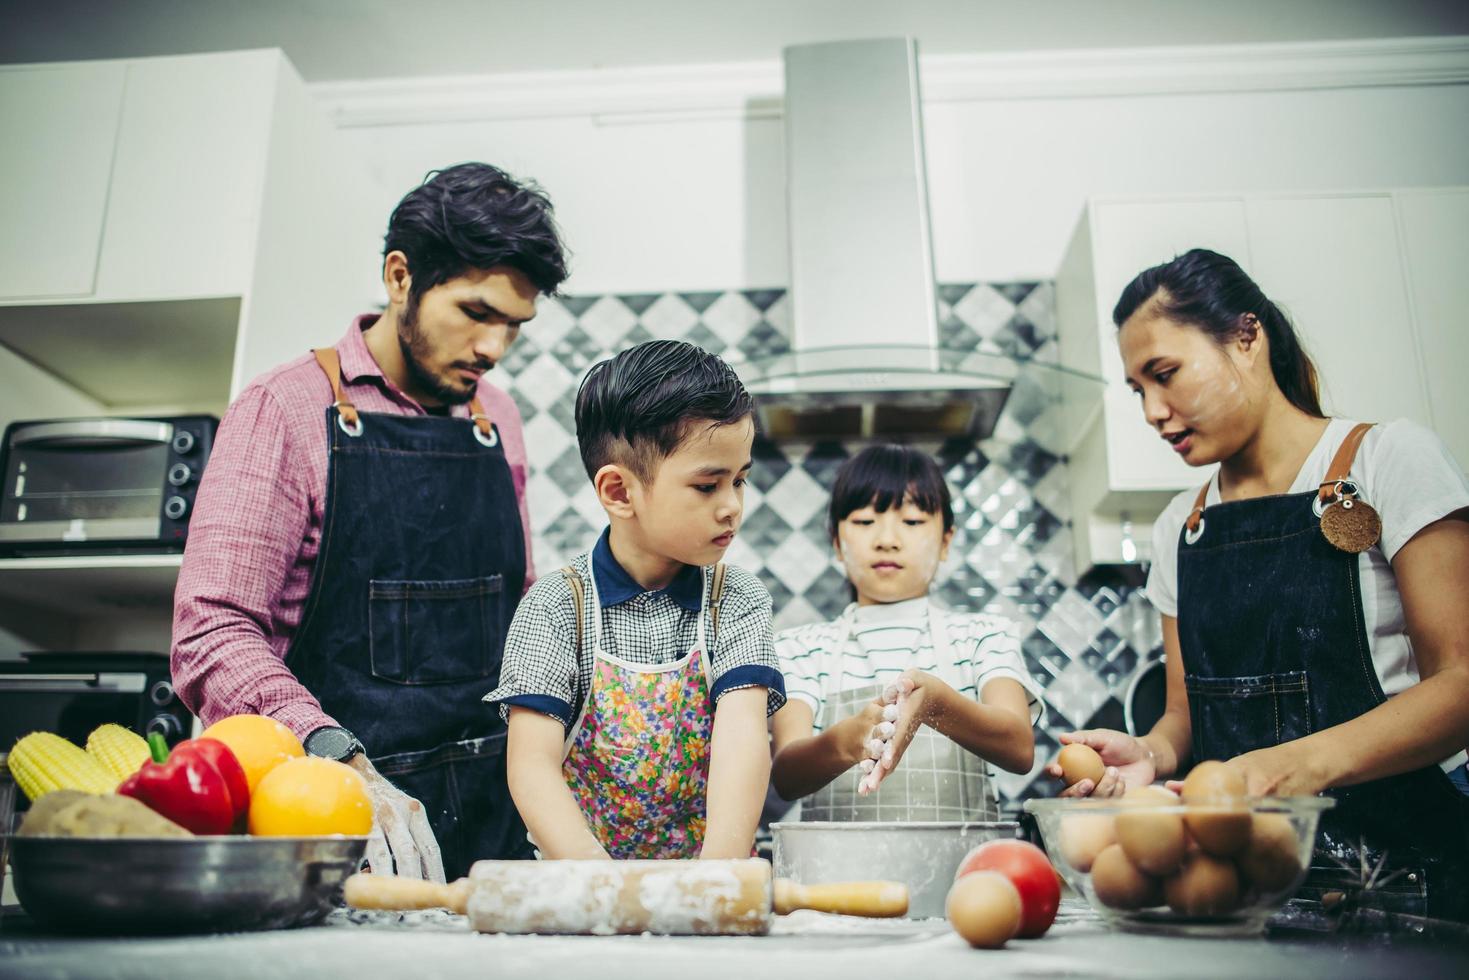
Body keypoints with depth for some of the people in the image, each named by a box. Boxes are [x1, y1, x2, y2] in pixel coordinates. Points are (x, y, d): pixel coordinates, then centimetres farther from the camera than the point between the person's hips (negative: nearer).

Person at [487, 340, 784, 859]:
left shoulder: (738, 602, -1)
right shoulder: (556, 606, -5)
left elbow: (743, 737, -14)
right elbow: (531, 765, -12)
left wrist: (719, 876, -28)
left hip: (711, 871, 1)